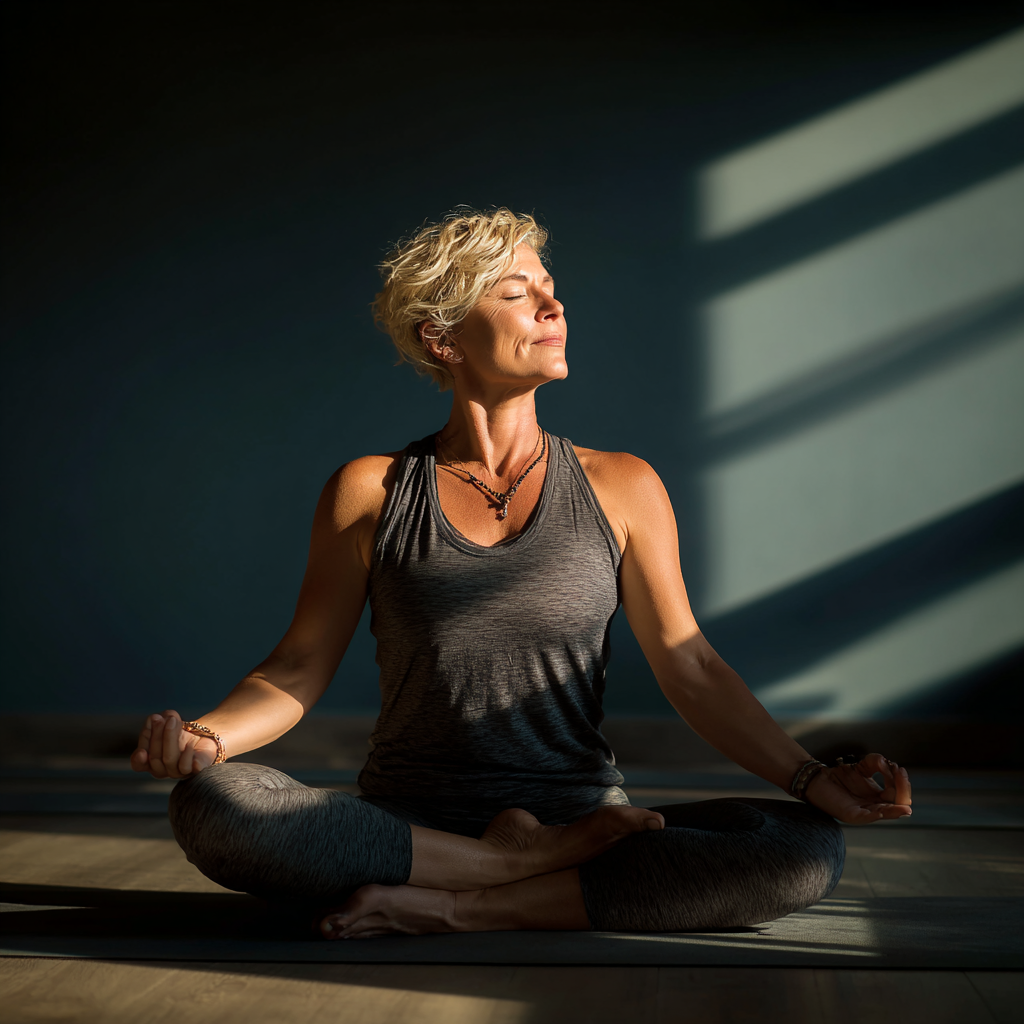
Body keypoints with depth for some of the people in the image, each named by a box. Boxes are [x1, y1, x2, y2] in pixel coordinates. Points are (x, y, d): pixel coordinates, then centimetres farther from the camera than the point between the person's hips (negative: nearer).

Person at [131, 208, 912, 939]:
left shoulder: (621, 488, 6)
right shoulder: (370, 492, 4)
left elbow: (691, 668, 4)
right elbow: (300, 669, 4)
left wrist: (809, 778, -9)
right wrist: (205, 737, -16)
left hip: (583, 823, 1)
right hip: (407, 829, -1)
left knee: (808, 850, -25)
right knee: (209, 806, -29)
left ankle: (458, 908, -20)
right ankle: (528, 865, -16)